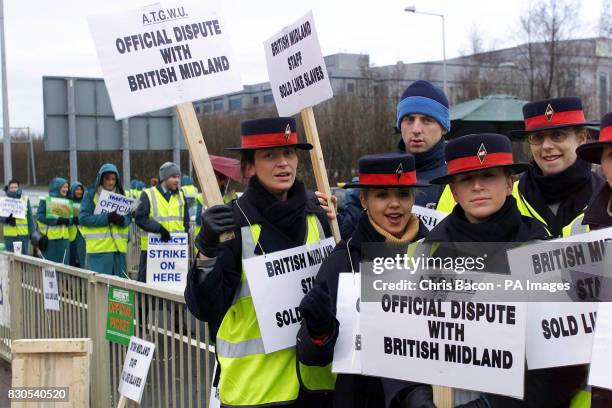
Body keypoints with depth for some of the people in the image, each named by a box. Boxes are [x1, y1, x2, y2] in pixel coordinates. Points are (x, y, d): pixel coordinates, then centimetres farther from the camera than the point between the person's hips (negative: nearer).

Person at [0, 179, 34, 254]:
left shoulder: (25, 199, 4)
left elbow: (30, 217, 7)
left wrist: (32, 232, 4)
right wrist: (7, 219, -18)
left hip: (23, 234, 0)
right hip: (9, 234, 0)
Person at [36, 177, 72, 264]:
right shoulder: (45, 200, -2)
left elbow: (70, 217, 16)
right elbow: (39, 215, -10)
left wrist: (67, 220, -8)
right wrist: (56, 220, -19)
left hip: (63, 238, 5)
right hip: (49, 237, -5)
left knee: (63, 263, 3)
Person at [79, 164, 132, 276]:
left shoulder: (120, 195, 14)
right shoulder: (91, 195, 0)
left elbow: (128, 218, 12)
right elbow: (83, 218, -8)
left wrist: (122, 220, -12)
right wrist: (106, 218, -18)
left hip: (118, 246, 5)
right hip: (98, 247, -4)